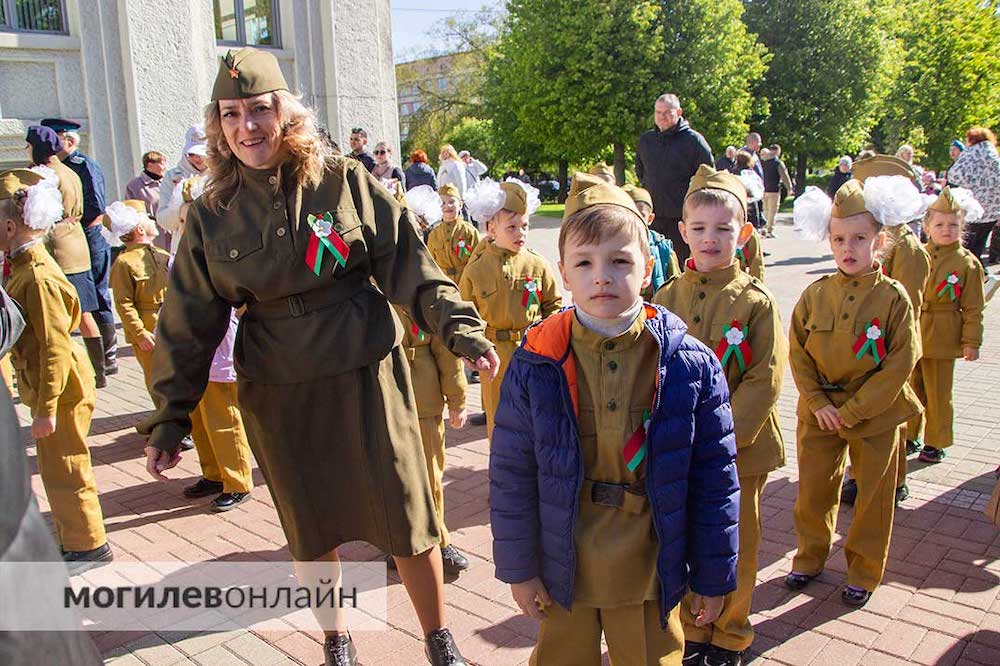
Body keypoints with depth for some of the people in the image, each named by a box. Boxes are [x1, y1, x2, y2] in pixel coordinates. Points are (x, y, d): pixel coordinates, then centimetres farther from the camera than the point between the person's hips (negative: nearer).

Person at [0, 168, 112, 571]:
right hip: (48, 389, 10)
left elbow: (56, 349, -24)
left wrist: (46, 408, -22)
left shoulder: (37, 277, -23)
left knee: (64, 471, 3)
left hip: (62, 392, -10)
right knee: (56, 469, 20)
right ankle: (71, 538, 34)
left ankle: (88, 545, 17)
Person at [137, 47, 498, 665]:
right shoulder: (211, 215, 1)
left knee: (408, 515, 4)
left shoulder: (345, 182, -4)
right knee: (311, 527, 15)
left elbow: (411, 266, -4)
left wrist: (459, 327, -16)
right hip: (278, 396, 2)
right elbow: (188, 324, 4)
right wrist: (170, 419, 3)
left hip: (367, 375, -2)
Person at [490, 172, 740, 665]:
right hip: (563, 571, 1)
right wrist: (518, 566, -1)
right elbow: (511, 472, -5)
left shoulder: (690, 364, -13)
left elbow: (715, 476, -5)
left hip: (651, 573, 0)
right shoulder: (536, 363, -12)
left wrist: (713, 576, 0)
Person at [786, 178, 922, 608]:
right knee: (812, 490, 13)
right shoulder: (815, 295, -4)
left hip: (876, 414, -2)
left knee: (874, 496, 11)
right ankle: (810, 557, 35)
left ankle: (864, 573, 30)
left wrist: (853, 410, -15)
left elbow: (901, 363, -13)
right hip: (819, 411, 2)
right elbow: (798, 353, 0)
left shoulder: (893, 297, -11)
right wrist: (819, 403, -10)